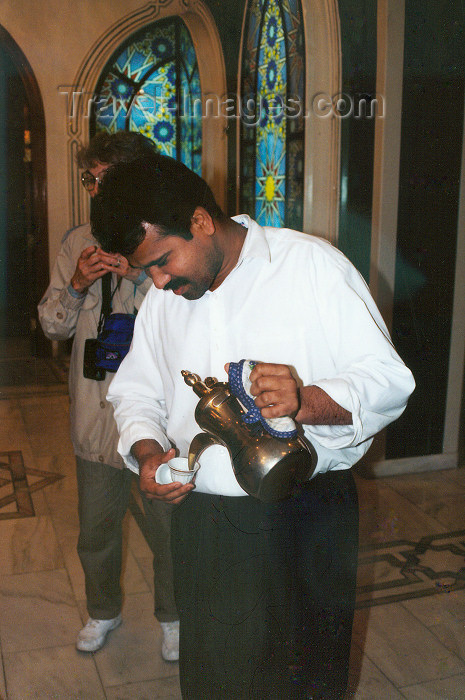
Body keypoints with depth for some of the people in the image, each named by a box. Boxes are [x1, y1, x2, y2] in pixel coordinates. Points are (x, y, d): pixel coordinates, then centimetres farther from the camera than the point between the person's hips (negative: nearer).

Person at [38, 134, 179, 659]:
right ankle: (103, 611, 45)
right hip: (97, 415, 4)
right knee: (96, 529, 19)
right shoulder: (77, 244, 4)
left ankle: (173, 616, 39)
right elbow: (52, 325, 6)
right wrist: (77, 285, -13)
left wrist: (138, 276, -23)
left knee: (169, 528, 14)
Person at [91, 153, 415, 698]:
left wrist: (306, 402, -30)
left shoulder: (313, 265, -10)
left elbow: (389, 380, -12)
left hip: (306, 517, -3)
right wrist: (148, 452, -6)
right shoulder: (162, 301, 8)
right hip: (200, 522, 4)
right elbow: (137, 391, 15)